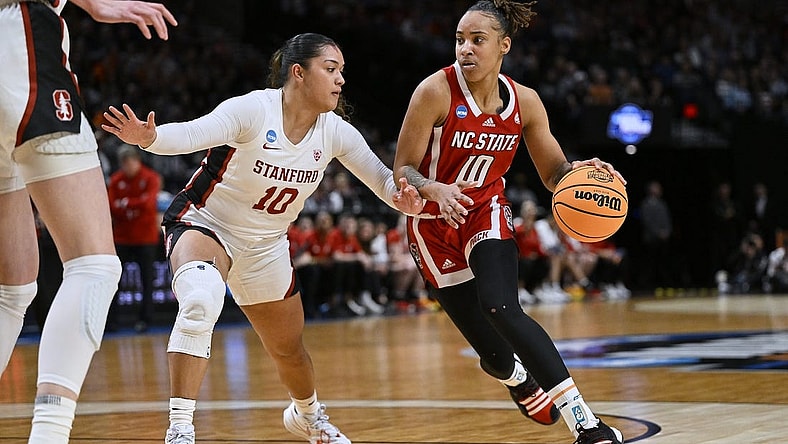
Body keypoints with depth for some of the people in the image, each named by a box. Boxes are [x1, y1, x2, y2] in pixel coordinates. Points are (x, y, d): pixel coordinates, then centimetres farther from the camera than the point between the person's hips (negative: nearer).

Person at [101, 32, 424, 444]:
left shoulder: (336, 132, -10)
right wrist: (148, 137, -61)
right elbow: (192, 133, -40)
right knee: (201, 301, -37)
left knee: (289, 349, 18)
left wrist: (402, 195, -26)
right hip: (205, 224, -5)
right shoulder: (254, 109, -25)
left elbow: (384, 180, -2)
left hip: (265, 246, 6)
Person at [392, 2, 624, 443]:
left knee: (501, 308, -29)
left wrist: (582, 171, -21)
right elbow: (402, 171, -16)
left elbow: (554, 172, 1)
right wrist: (436, 190, -37)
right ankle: (522, 382, 38)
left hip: (487, 212, 1)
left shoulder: (524, 101, -8)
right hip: (435, 225, -1)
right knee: (496, 356, -3)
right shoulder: (436, 91, -19)